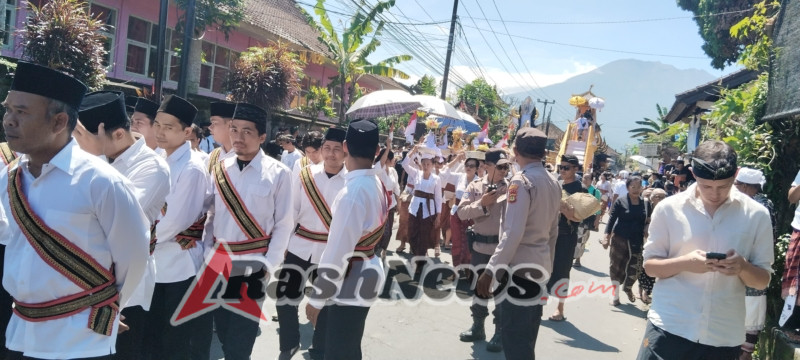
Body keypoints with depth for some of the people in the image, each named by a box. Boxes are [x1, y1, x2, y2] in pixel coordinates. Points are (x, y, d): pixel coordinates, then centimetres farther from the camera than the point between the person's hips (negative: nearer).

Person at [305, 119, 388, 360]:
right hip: (363, 276, 9)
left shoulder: (352, 193, -25)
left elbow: (338, 252, -24)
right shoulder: (377, 184, 4)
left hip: (349, 285, -9)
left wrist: (316, 298, -16)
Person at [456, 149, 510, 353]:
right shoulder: (475, 187, 2)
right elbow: (461, 213, -6)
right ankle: (477, 326, 32)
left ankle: (500, 333, 18)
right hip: (479, 246, 3)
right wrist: (481, 203, -18)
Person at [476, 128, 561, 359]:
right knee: (527, 336, 19)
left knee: (514, 338, -1)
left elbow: (513, 233, -23)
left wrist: (490, 270, -21)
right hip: (540, 265, 9)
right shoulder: (553, 182, 8)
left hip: (519, 266, -8)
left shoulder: (521, 181, -16)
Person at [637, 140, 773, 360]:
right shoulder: (669, 208, -3)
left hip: (724, 337, 1)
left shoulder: (756, 215, 0)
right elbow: (650, 265, 2)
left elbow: (763, 280, 6)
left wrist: (743, 267, -16)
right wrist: (684, 262, -17)